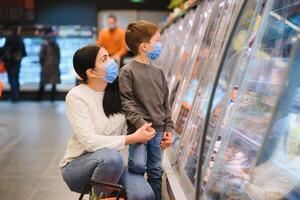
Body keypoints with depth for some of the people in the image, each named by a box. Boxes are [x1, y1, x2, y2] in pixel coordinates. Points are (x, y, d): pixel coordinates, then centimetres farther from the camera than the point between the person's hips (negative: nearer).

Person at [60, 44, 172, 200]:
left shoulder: (117, 90, -2)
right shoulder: (76, 96, -17)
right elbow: (90, 142, -24)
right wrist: (134, 138, -23)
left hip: (110, 164, 4)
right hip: (77, 166, -4)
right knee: (111, 156, -37)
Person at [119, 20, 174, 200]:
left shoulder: (158, 71, 12)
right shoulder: (128, 71, -6)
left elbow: (165, 102, 15)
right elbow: (126, 102, -11)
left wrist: (168, 127, 10)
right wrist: (141, 123, -20)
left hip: (158, 130, 6)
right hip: (139, 128, -5)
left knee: (156, 171, 10)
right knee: (138, 165, -19)